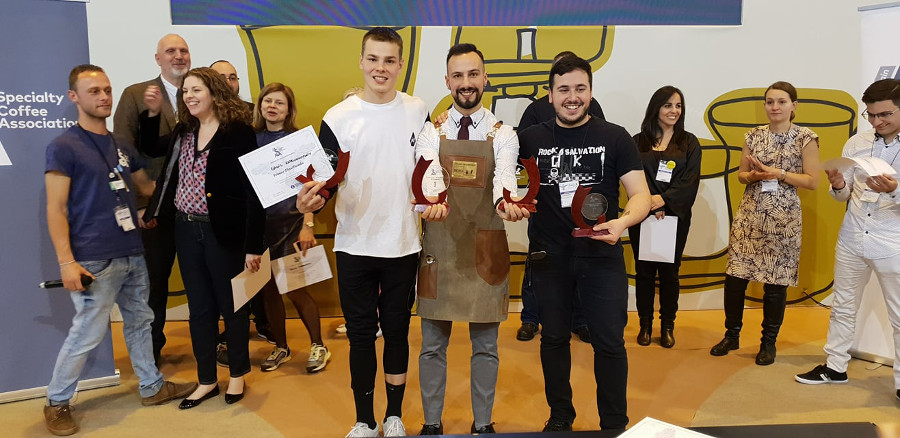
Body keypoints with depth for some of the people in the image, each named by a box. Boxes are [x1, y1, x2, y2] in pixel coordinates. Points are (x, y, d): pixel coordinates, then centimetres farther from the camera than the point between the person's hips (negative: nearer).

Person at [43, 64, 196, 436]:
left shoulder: (122, 147, 13)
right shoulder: (63, 147, -7)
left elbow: (148, 187, 25)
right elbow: (56, 209, -10)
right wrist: (66, 261, -17)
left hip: (132, 253, 7)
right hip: (94, 261, -7)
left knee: (139, 322, 15)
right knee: (86, 334, -1)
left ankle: (152, 387, 28)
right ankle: (56, 403, 19)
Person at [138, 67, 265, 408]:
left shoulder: (238, 131, -11)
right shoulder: (184, 132, 9)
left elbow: (253, 190, -15)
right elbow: (151, 149, 29)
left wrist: (254, 245, -18)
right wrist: (152, 113, 12)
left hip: (223, 231, -6)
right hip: (187, 229, 6)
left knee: (231, 305, 8)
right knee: (199, 308, 13)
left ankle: (237, 374, 27)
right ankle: (206, 381, 26)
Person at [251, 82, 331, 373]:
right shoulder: (252, 139, 7)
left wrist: (308, 225, -12)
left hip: (290, 223, -3)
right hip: (257, 224, 4)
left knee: (295, 290, -1)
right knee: (268, 290, 9)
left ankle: (318, 346, 17)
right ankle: (281, 348, 26)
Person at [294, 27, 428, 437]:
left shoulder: (417, 112, 1)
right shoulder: (337, 118, -5)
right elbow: (326, 182, -4)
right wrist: (310, 201, -25)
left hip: (403, 244, 1)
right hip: (355, 245, -1)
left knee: (397, 331, 12)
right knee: (360, 333, 9)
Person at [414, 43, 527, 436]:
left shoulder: (502, 134, 1)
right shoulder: (431, 133, 2)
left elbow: (504, 175, -20)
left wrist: (504, 202, -44)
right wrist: (432, 202, -42)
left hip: (487, 248, 0)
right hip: (439, 246, 1)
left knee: (485, 345, 11)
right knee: (433, 344, 10)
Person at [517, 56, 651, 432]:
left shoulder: (614, 137, -3)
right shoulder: (533, 138, 3)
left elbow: (641, 195, -7)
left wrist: (622, 222, -28)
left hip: (602, 255, -2)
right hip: (549, 256, 2)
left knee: (609, 342, 2)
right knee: (554, 337, 15)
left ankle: (614, 424, 23)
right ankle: (560, 416, 34)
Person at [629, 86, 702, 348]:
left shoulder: (689, 143, 7)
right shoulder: (639, 142, 6)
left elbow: (690, 181, -3)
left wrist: (664, 199, -18)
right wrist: (650, 204, -18)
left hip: (675, 216, 0)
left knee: (669, 272, 6)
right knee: (644, 271, 5)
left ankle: (667, 326, 19)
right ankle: (645, 325, 17)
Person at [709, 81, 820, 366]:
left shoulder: (806, 138, -3)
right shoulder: (754, 136, 7)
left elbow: (813, 181, -6)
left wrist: (779, 174, -16)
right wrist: (754, 175, -9)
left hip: (783, 217, -3)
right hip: (749, 214, 3)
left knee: (775, 281, 4)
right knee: (735, 275, 1)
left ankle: (769, 342, 21)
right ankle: (732, 335, 19)